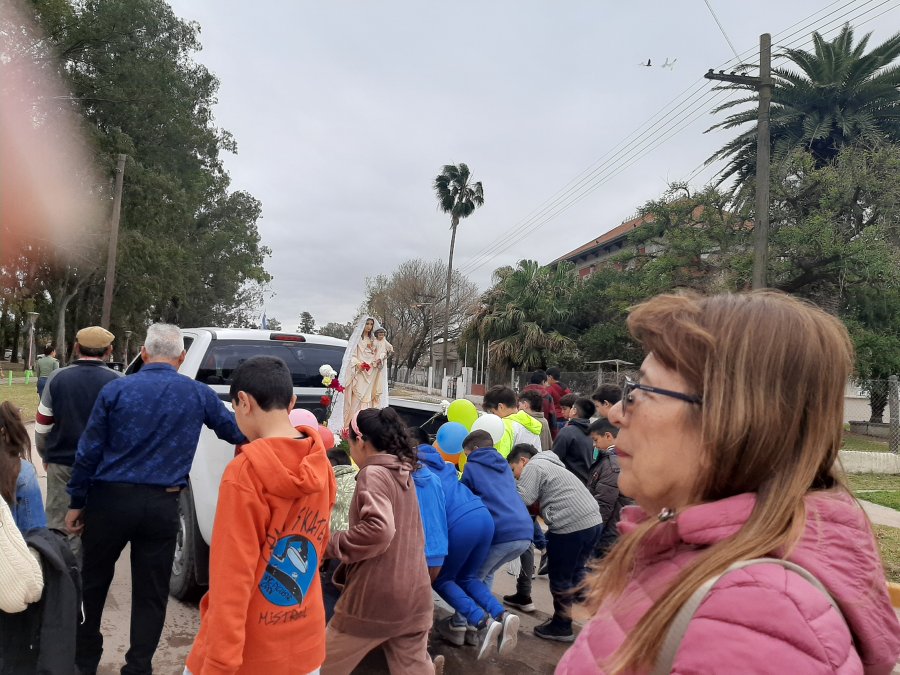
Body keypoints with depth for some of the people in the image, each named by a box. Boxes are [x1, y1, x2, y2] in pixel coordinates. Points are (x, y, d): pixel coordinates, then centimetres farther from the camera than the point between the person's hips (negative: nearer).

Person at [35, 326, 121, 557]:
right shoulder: (118, 381, -9)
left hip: (62, 465, 1)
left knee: (59, 530, 10)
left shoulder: (57, 378, -3)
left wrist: (46, 456, 21)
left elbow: (42, 427, 3)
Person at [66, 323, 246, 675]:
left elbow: (89, 452, -1)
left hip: (111, 500, 1)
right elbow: (239, 433, 9)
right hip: (162, 505, 0)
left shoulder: (116, 389, -4)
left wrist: (76, 502, 9)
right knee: (151, 593, 11)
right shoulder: (199, 394, -2)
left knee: (92, 582, 20)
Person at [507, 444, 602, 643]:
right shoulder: (549, 464, 27)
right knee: (576, 572, 23)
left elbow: (523, 500, -7)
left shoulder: (532, 467, -2)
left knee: (560, 578, 7)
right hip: (592, 520, 9)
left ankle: (561, 627, 18)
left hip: (570, 525, -9)